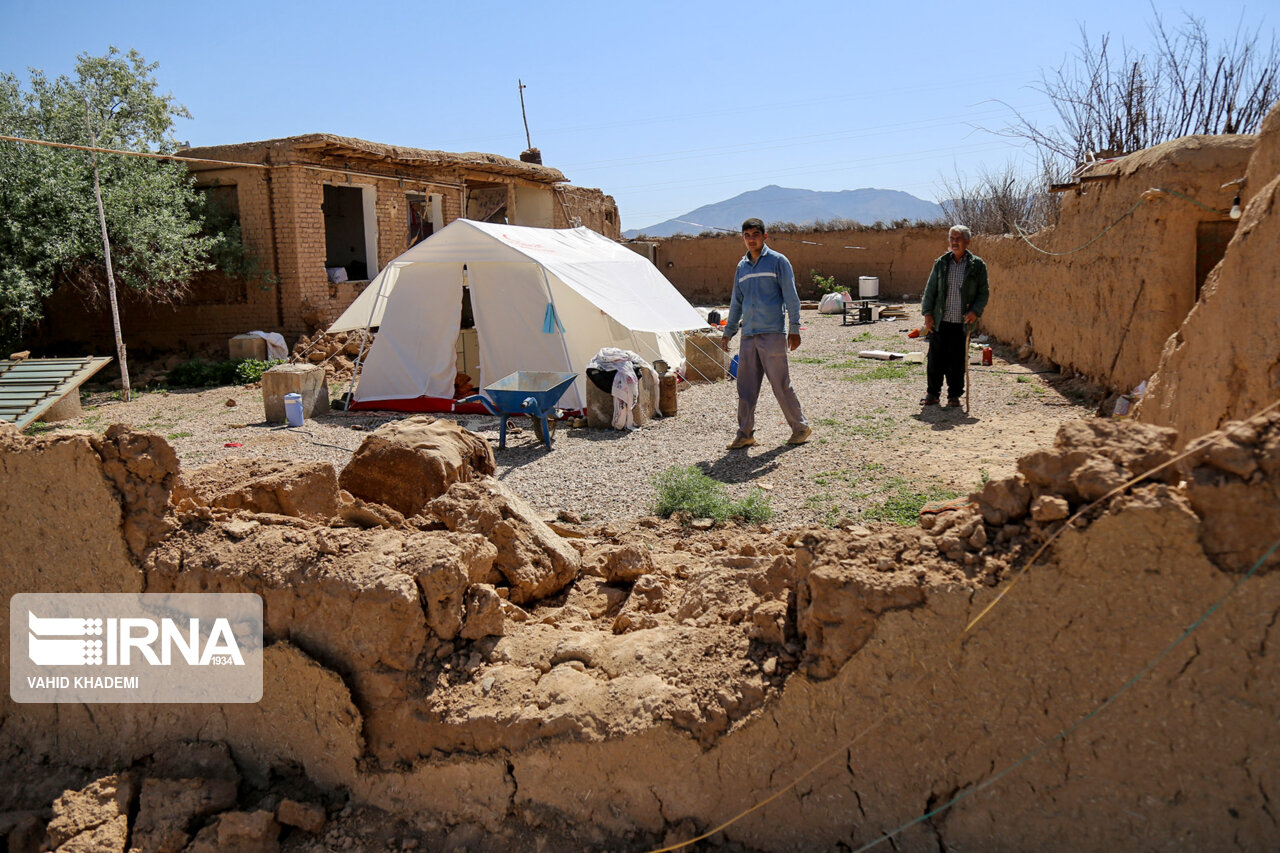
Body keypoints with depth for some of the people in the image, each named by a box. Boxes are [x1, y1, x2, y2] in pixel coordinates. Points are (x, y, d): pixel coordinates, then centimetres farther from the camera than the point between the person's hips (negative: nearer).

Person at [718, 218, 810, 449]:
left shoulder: (778, 261, -1)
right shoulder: (742, 266, 15)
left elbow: (791, 296, -3)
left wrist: (794, 328, -9)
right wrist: (728, 332, 21)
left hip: (773, 333, -5)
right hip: (748, 335, 5)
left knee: (781, 385, -2)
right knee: (746, 387, 5)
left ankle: (800, 427, 13)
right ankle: (745, 433, 13)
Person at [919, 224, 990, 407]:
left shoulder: (977, 265, 3)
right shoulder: (940, 263, 9)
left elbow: (983, 293, 5)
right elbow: (930, 290, 10)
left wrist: (975, 311, -10)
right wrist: (927, 313, 0)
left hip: (962, 323, -1)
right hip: (939, 322, 2)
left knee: (957, 362, 3)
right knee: (936, 359, 3)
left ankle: (954, 395, 16)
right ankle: (933, 394, 16)